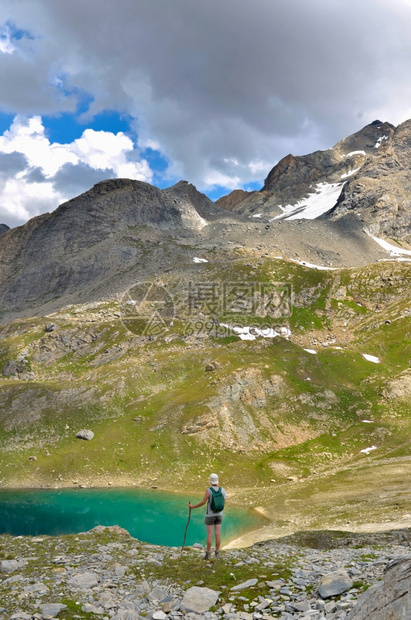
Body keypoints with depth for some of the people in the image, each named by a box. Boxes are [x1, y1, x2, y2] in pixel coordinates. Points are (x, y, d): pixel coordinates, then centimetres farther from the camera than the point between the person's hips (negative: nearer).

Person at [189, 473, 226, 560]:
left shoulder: (208, 490, -17)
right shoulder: (222, 490, -3)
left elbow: (203, 502, -20)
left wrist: (193, 506, -7)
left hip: (210, 515, -4)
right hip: (219, 514, 4)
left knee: (209, 535, 3)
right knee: (218, 534, 8)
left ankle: (208, 554, 8)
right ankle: (217, 554, 10)